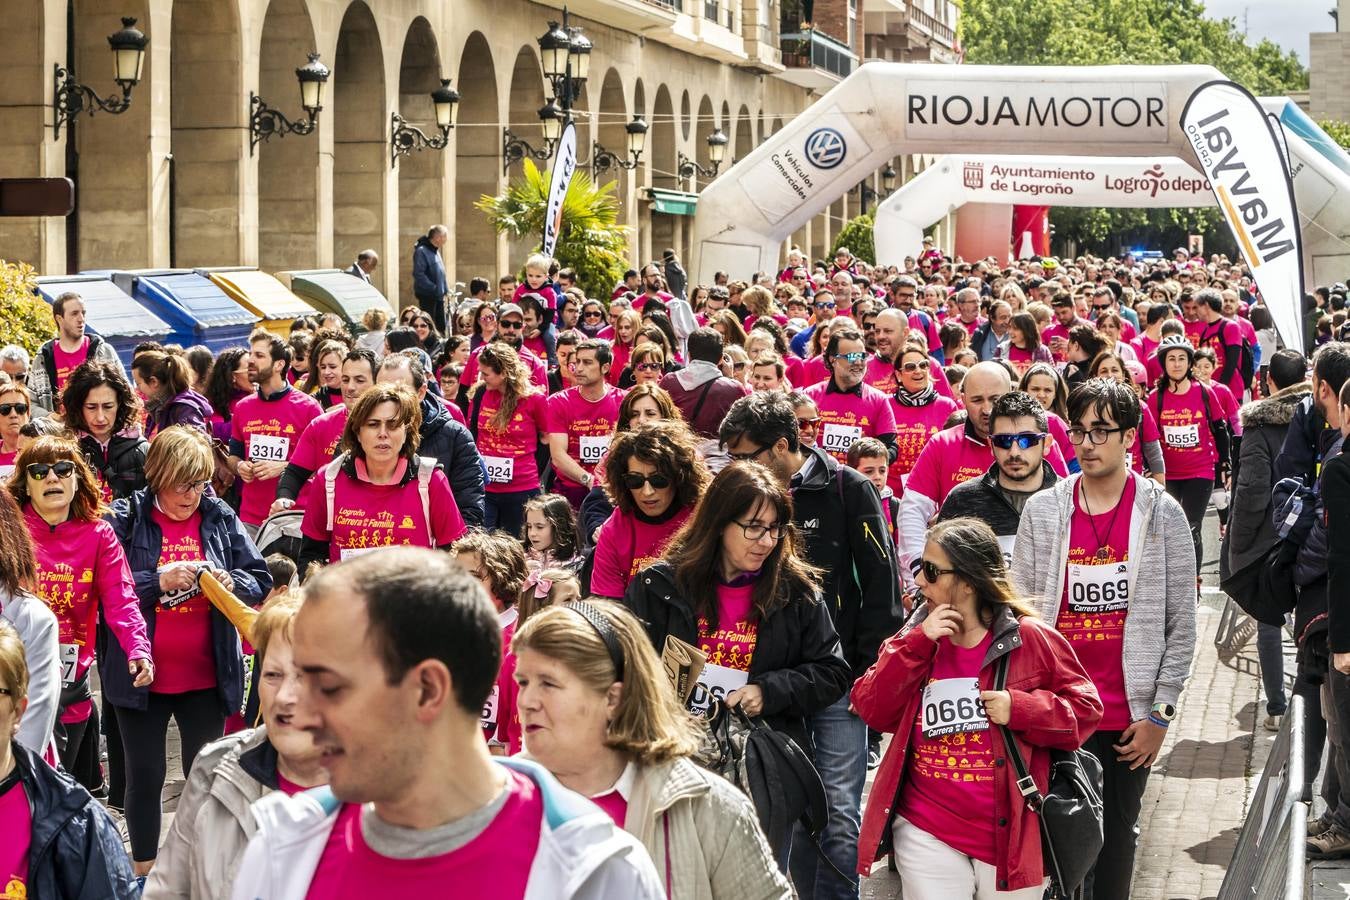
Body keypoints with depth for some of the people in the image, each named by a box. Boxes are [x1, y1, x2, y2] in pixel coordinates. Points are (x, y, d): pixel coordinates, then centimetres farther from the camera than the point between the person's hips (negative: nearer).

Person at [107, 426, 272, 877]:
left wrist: (231, 583, -18)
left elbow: (261, 581, 3)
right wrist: (158, 581, -22)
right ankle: (143, 872, 21)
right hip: (141, 675, -2)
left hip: (206, 676, 2)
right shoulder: (126, 519, -5)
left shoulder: (221, 519, 2)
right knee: (145, 774, 8)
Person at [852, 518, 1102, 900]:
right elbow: (873, 711, -3)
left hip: (1010, 838, -2)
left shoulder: (1030, 639, -5)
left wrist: (1021, 708, -18)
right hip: (928, 836, 2)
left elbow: (1085, 707, -2)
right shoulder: (916, 638, 7)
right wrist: (917, 643, -11)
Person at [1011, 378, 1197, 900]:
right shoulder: (1041, 512, 4)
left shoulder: (1162, 514, 0)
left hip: (1130, 719, -1)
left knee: (1116, 842, 8)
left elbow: (1180, 624, 0)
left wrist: (1160, 713, -4)